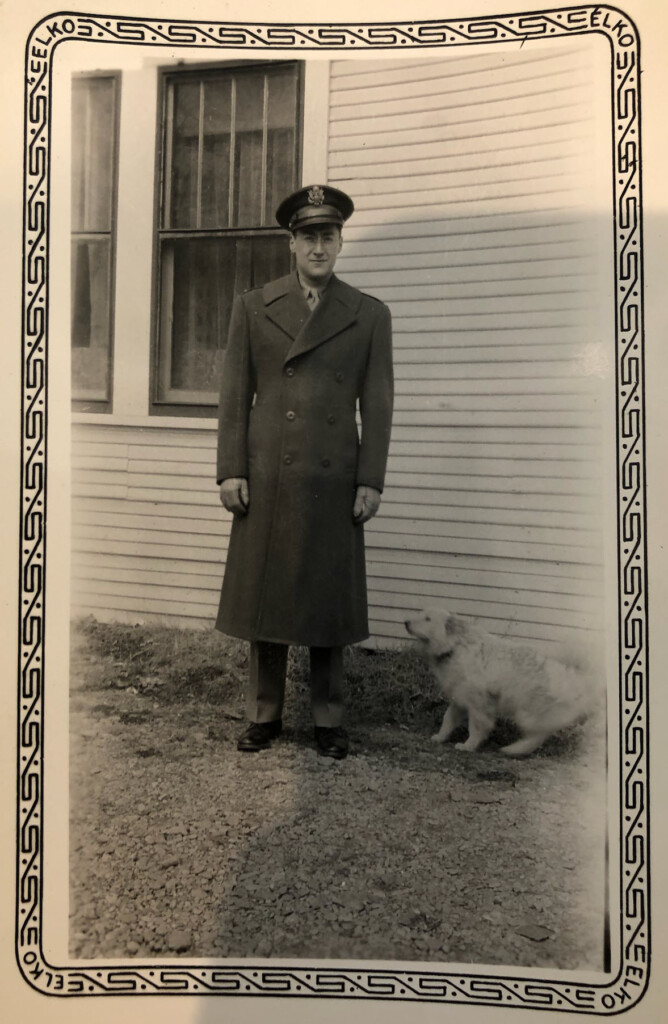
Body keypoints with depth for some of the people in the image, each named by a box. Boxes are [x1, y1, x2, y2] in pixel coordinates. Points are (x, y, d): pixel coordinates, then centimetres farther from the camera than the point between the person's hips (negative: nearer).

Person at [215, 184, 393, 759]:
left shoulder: (370, 316, 8)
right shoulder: (253, 308, 9)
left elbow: (377, 406, 4)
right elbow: (235, 395, 6)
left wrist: (371, 481, -3)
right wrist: (231, 471, -2)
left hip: (334, 482, -1)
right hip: (266, 479, 1)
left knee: (329, 599, 5)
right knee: (263, 596, 6)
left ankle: (329, 720, 17)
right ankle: (264, 715, 19)